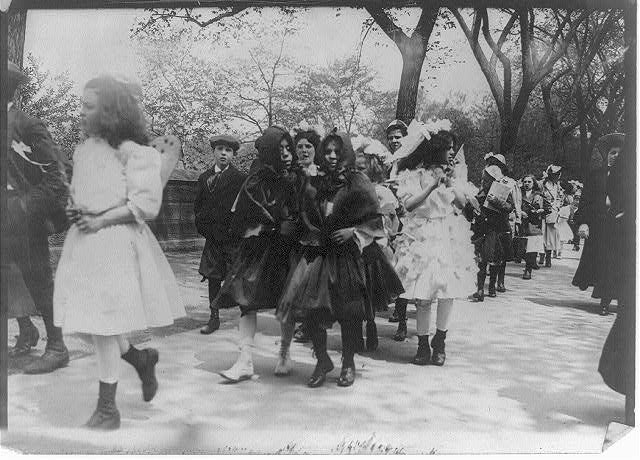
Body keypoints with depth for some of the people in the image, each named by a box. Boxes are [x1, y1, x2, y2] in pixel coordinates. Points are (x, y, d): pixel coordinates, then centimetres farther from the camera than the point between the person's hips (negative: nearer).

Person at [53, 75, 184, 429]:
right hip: (84, 241, 8)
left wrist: (100, 221, -16)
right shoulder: (83, 150, 13)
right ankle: (141, 359, 33)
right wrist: (74, 211, 4)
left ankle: (107, 408, 11)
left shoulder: (131, 151, -10)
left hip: (116, 244, -7)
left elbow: (146, 204, -14)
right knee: (86, 320, 9)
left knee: (103, 325, -4)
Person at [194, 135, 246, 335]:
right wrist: (204, 226, 2)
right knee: (212, 277, 7)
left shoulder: (240, 178, -2)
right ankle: (214, 318, 16)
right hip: (212, 236, 4)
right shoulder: (204, 178, 11)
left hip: (234, 236, -4)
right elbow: (198, 206, 13)